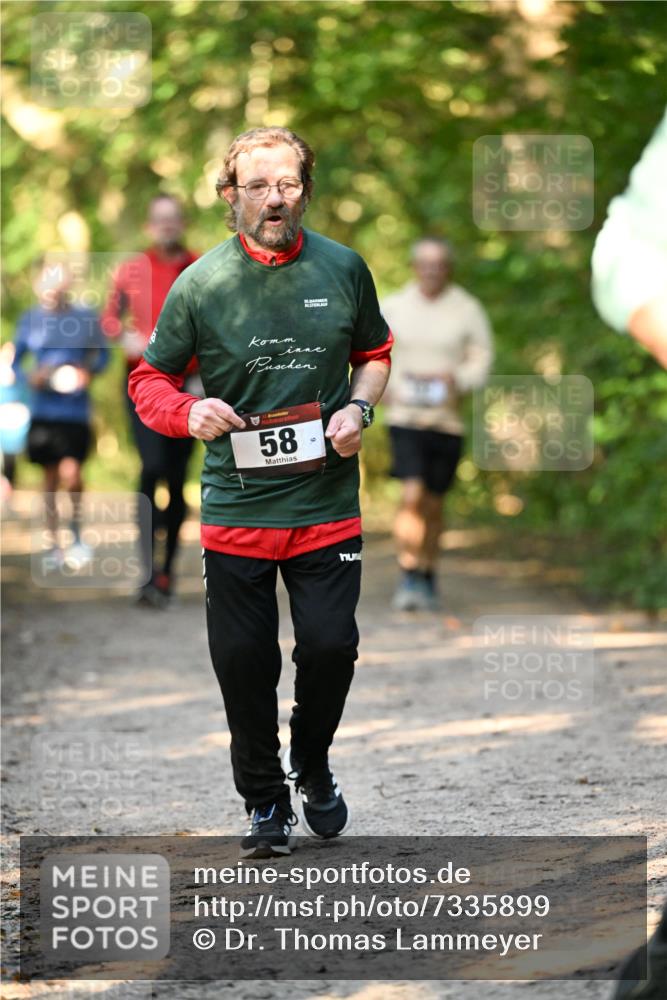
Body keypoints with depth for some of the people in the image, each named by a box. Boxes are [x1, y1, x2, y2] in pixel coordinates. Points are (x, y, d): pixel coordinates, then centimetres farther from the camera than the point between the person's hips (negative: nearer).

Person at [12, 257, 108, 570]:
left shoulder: (85, 318, -1)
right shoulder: (30, 320, 3)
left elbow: (102, 354, 10)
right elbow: (15, 362, 10)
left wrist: (88, 370, -10)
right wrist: (30, 378, -9)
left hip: (75, 410, -2)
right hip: (42, 411, 2)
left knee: (70, 471, -14)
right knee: (50, 476, 8)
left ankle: (76, 530, 11)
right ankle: (53, 543, 20)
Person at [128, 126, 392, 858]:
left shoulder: (343, 270, 1)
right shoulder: (201, 284, -5)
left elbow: (375, 353, 16)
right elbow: (149, 379, 4)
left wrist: (358, 408, -3)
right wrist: (188, 413, -17)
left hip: (326, 502, 1)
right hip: (235, 508, -1)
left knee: (331, 646, -1)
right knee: (243, 662, 4)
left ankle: (311, 762, 30)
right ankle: (264, 801, 25)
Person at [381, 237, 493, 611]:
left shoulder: (468, 311, 2)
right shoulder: (393, 308, 4)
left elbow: (482, 364, -1)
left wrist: (453, 377, -21)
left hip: (448, 422, 1)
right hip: (406, 417, -1)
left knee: (433, 503, 9)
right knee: (412, 495, -17)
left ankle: (429, 580, 27)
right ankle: (408, 580, -15)